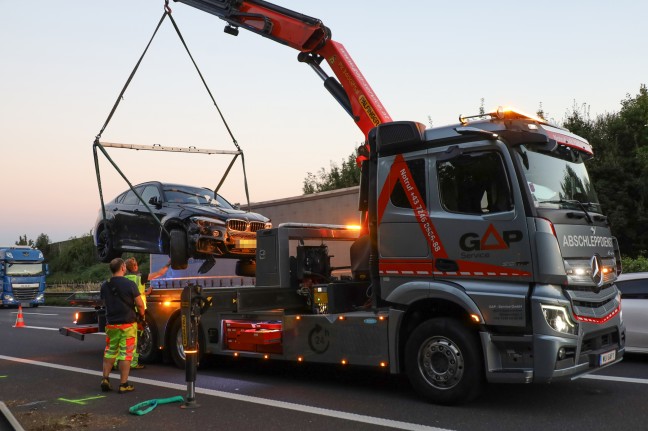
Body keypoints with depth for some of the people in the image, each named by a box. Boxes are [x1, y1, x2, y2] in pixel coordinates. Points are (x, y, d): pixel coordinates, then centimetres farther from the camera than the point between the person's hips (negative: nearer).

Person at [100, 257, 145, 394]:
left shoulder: (105, 286, 4)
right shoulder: (129, 284, -12)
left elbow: (105, 303, 16)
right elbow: (139, 304, -11)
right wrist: (142, 315, 7)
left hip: (111, 323, 5)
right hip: (128, 324, -5)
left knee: (110, 351, 17)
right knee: (126, 352, 0)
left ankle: (105, 379, 13)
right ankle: (123, 384, 3)